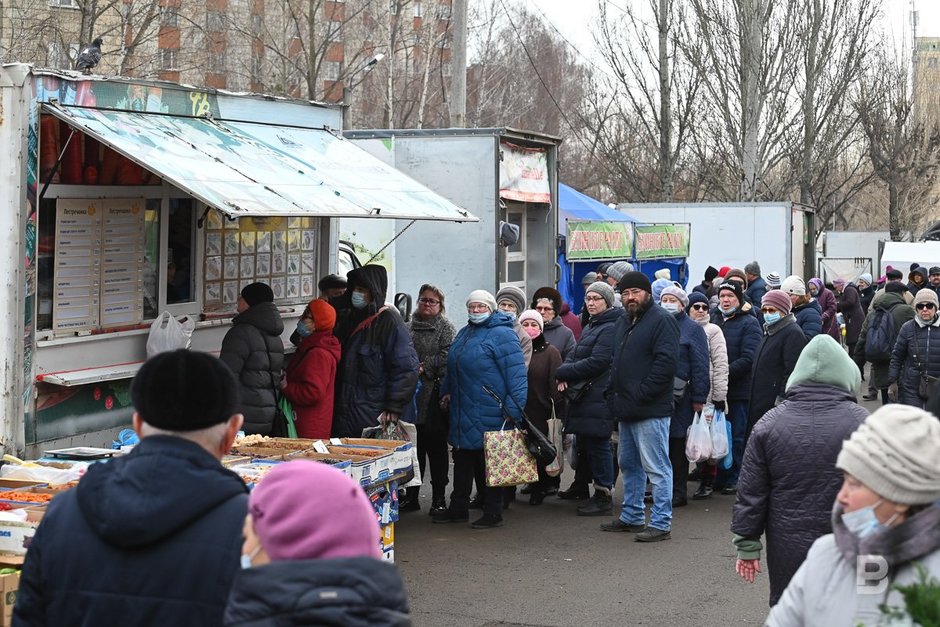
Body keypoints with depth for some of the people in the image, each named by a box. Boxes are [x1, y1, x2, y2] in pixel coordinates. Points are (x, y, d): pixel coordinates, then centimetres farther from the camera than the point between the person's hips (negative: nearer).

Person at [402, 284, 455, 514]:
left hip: (434, 394, -4)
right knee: (413, 446, 8)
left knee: (436, 445, -1)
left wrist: (425, 367, -13)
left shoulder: (446, 328, 2)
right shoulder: (408, 327, 15)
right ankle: (411, 496, 15)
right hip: (411, 393, 4)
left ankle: (439, 498, 5)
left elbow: (447, 356, -9)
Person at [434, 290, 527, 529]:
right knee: (462, 461, 14)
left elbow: (516, 374, -17)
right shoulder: (463, 334, 16)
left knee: (488, 463, -1)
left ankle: (493, 512, 8)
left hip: (489, 415, -8)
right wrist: (447, 391, 20)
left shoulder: (502, 335, -12)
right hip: (463, 414, 8)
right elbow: (453, 368, 30)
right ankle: (458, 508, 24)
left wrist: (513, 409, -21)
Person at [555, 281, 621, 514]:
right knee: (583, 442, 20)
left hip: (598, 397, -10)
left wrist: (563, 372, -12)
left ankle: (603, 496, -4)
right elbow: (574, 355, 15)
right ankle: (581, 486, 34)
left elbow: (596, 363, -21)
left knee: (598, 445, -8)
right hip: (583, 396, 10)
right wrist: (565, 377, -6)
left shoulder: (610, 329, -14)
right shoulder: (590, 327, 19)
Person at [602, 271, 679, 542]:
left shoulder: (661, 320, -11)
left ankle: (661, 523, -2)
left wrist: (639, 395, -20)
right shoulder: (622, 323, 18)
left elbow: (666, 363, -20)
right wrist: (612, 394, 13)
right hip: (627, 409, 10)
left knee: (656, 468, -6)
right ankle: (632, 517, 28)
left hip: (650, 410, -10)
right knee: (629, 465, 17)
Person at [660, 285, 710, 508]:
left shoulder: (692, 329, 0)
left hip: (680, 396, -4)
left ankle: (678, 492, 6)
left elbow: (700, 365, -5)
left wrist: (699, 398, -12)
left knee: (678, 444, 0)